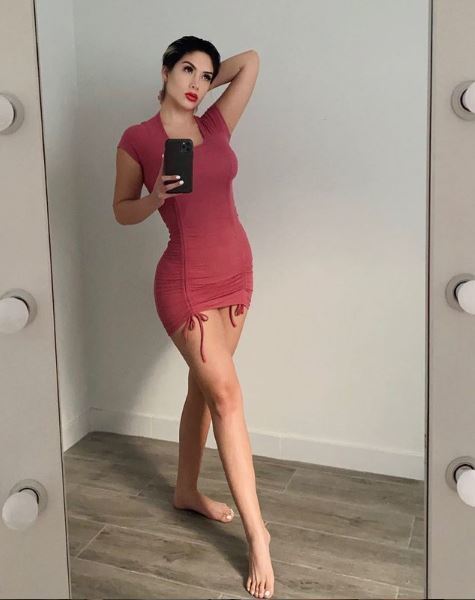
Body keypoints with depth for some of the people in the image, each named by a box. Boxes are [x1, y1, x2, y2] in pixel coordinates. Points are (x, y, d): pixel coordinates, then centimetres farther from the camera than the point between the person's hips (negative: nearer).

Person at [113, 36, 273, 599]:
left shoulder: (216, 126, 7)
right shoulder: (137, 138, -5)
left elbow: (250, 61, 10)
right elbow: (121, 211, 2)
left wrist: (205, 84, 15)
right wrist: (155, 198, -16)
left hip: (236, 271, 6)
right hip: (186, 281, -6)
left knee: (203, 387, 15)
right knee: (227, 395, -8)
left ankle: (186, 490, 34)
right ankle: (257, 533, 0)